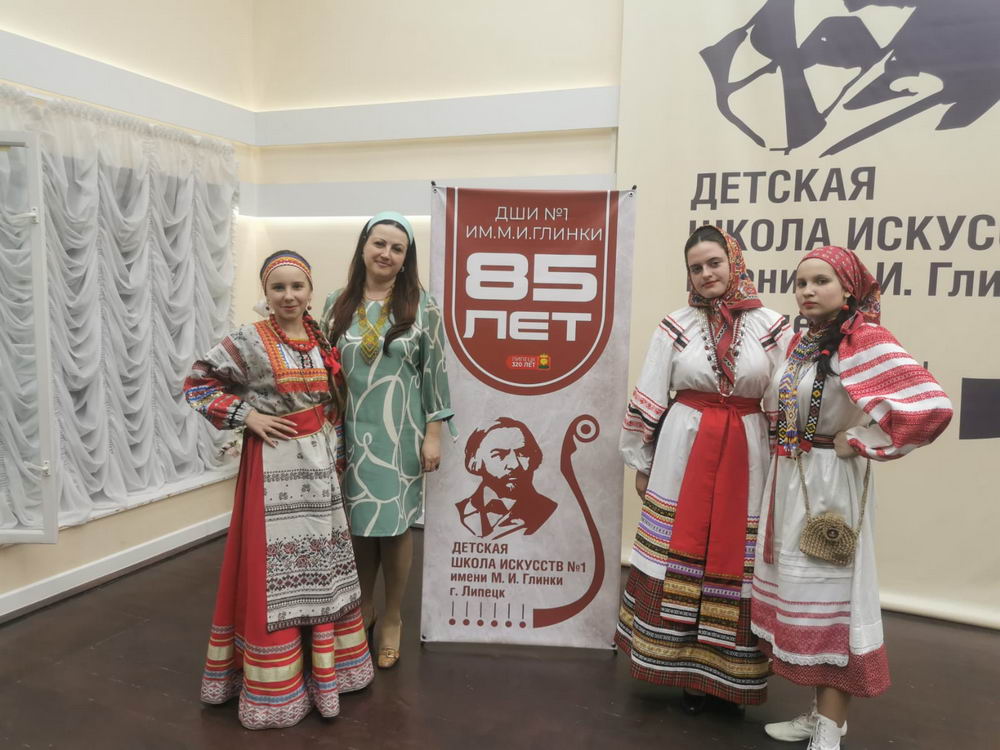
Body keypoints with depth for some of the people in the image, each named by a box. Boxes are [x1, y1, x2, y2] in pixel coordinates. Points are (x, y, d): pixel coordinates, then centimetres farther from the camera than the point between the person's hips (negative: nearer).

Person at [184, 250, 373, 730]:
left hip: (317, 462, 6)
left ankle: (323, 665, 31)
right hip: (273, 464, -5)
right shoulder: (249, 342, -10)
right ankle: (275, 685, 17)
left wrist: (333, 450, 9)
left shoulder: (321, 341, 6)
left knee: (320, 563, 14)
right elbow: (196, 385, -7)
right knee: (273, 567, 1)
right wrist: (247, 416, -14)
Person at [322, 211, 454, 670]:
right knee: (359, 523, 12)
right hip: (350, 433, 3)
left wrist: (433, 434, -7)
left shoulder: (421, 307, -3)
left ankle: (392, 618, 25)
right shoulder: (337, 304, 5)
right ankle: (364, 605, 35)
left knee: (394, 526, 5)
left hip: (399, 434, -2)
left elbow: (434, 372, -3)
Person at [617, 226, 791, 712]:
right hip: (684, 450, 0)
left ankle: (727, 671, 24)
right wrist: (640, 463, 4)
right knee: (680, 556, 6)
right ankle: (684, 668, 24)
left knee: (734, 561, 6)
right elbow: (647, 400, 2)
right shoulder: (676, 326, -1)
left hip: (746, 457, 0)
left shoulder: (772, 327, 1)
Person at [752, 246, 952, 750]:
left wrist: (858, 442, -19)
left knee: (828, 593, 0)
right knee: (801, 591, 15)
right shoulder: (801, 342, 8)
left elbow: (931, 406, -28)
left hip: (831, 483, -8)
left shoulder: (864, 341, -16)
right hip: (789, 478, 8)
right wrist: (786, 448, 11)